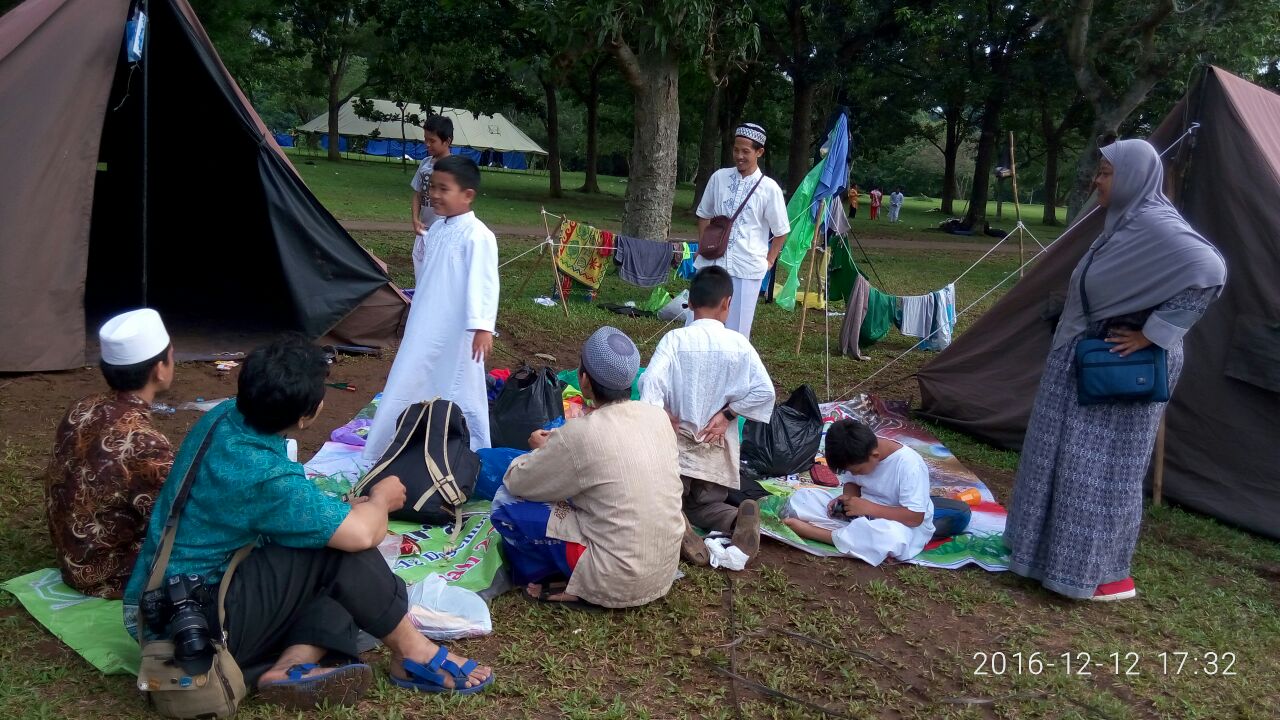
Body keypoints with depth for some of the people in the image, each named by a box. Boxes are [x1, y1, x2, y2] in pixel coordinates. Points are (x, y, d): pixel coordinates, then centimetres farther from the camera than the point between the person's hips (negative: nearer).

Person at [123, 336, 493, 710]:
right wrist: (381, 498, -6)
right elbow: (362, 533, -29)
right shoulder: (262, 474, -29)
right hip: (196, 628, -9)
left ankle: (290, 667, -14)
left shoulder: (223, 416, -3)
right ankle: (413, 654, -3)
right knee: (342, 542, -16)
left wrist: (359, 507, 6)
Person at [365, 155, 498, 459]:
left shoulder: (478, 235, -17)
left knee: (460, 395, 4)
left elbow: (484, 283, -23)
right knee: (405, 389, 15)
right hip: (425, 331, 8)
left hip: (457, 334, -8)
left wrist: (483, 327, -30)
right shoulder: (437, 229, 8)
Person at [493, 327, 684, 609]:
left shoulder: (581, 433, -19)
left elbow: (516, 483, -5)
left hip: (618, 582, -6)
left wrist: (541, 450, 14)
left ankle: (570, 585, 4)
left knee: (506, 504, 0)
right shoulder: (658, 416, -2)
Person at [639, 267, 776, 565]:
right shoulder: (739, 343, -5)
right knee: (704, 505, 20)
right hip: (718, 446, 2)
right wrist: (727, 413, -2)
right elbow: (765, 392, -9)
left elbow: (650, 381, -22)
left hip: (678, 440, -2)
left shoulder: (675, 339, -10)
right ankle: (737, 519, -15)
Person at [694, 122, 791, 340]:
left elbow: (781, 231, 5)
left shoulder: (769, 188, -4)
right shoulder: (719, 177, 3)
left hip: (747, 268, -2)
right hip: (712, 264, 3)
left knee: (737, 329, 2)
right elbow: (704, 215, 16)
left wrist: (768, 261, 4)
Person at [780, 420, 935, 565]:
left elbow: (915, 517, -26)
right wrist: (846, 498, -14)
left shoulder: (910, 465, -26)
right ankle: (854, 531, -25)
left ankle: (812, 531, -32)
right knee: (801, 498, -7)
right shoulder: (862, 453, -9)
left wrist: (868, 507, -29)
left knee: (891, 537, -44)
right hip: (860, 516, 6)